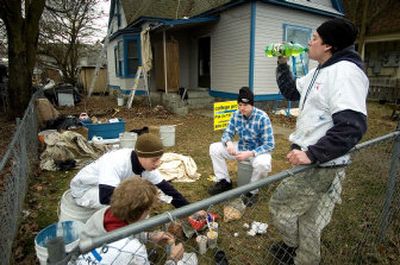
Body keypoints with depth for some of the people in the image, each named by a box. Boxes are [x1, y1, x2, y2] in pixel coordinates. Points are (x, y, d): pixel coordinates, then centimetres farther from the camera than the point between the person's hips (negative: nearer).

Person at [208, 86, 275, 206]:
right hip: (241, 147, 5)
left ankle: (252, 191, -9)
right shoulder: (236, 115, -8)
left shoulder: (262, 118, -24)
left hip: (259, 150, -5)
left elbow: (269, 145, -24)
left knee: (262, 164, -40)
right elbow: (227, 133, -2)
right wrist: (228, 143, -28)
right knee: (214, 148, -8)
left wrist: (250, 153, -36)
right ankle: (224, 182, 4)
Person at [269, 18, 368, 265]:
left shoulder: (345, 72, -20)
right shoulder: (320, 72, 12)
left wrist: (311, 154, -28)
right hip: (316, 163, 9)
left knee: (279, 206, 5)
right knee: (309, 220, 20)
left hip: (322, 166, -9)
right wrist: (282, 64, 15)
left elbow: (352, 127, -29)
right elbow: (291, 92, 24)